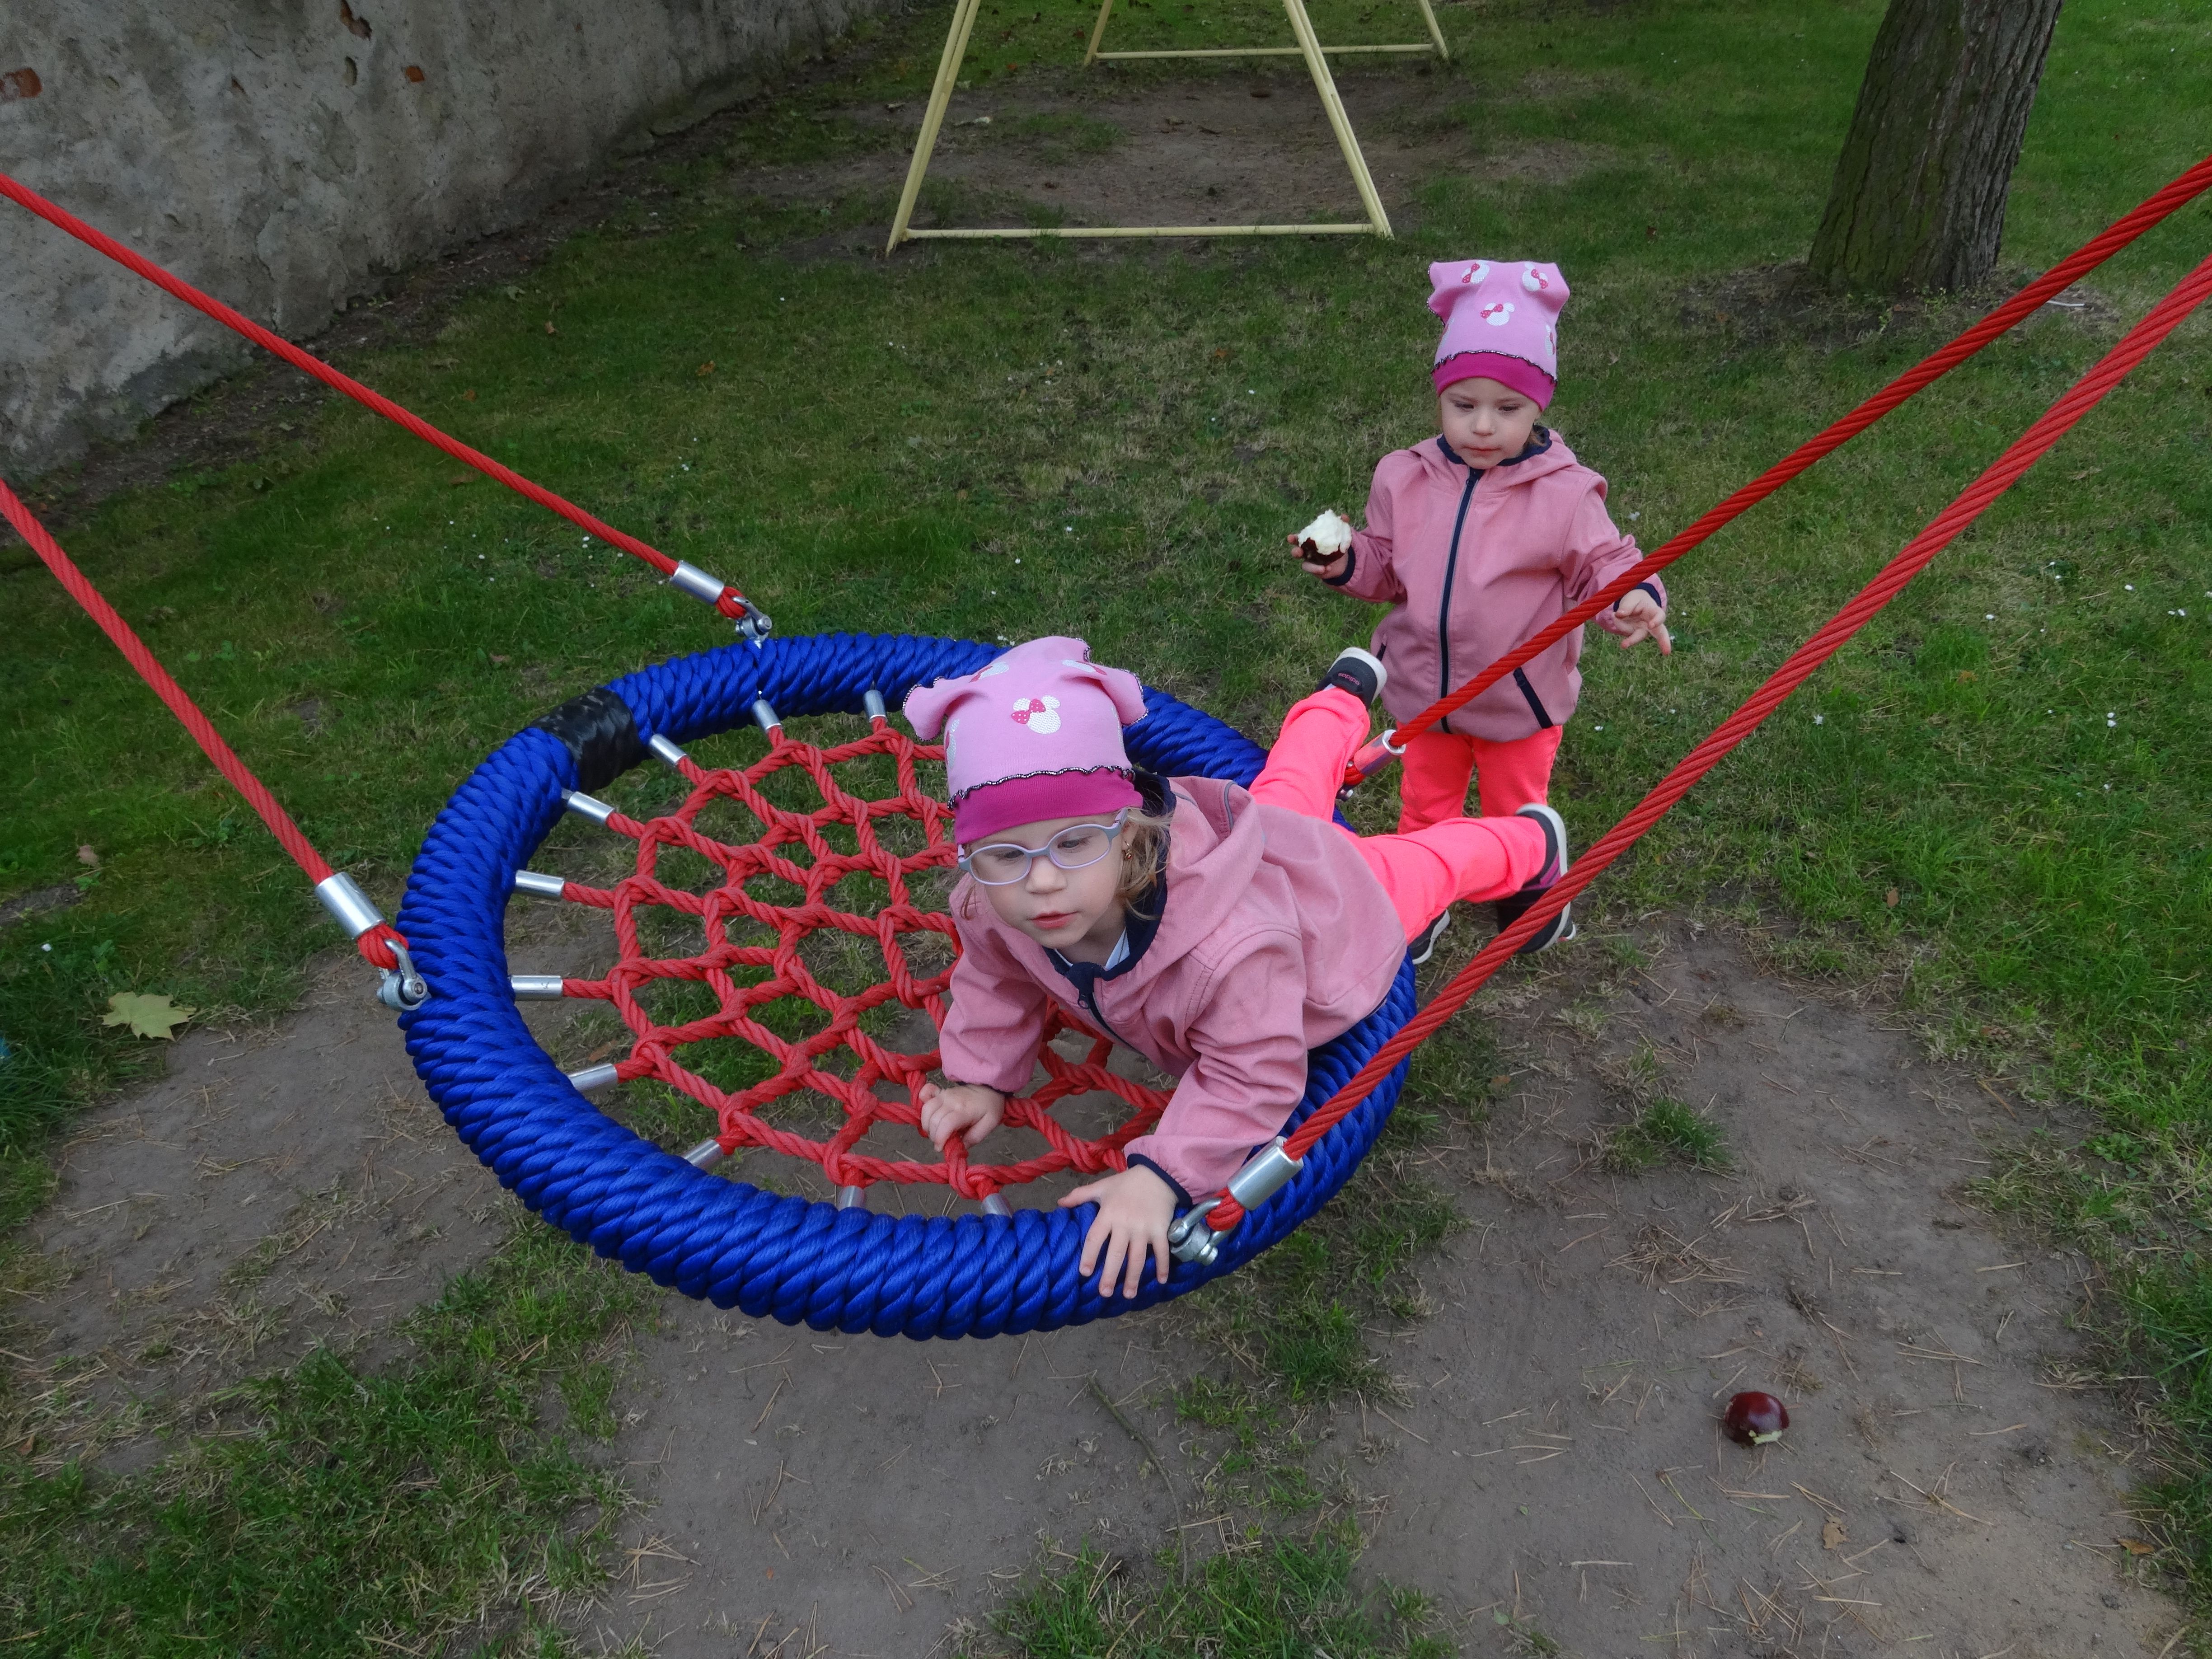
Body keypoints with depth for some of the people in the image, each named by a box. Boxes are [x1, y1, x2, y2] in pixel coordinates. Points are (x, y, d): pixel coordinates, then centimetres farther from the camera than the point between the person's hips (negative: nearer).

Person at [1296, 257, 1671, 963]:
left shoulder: (1562, 494, -19)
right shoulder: (1405, 479, -9)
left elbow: (1604, 564, -13)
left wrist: (1636, 600, -34)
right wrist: (1346, 563, -16)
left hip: (1519, 699, -2)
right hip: (1425, 688, 2)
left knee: (1514, 811, 21)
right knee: (1425, 806, 22)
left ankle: (1524, 896, 50)